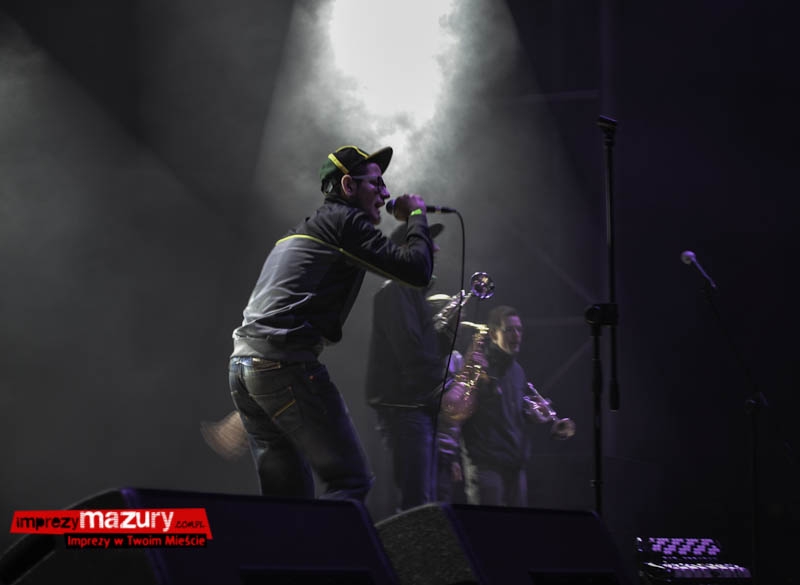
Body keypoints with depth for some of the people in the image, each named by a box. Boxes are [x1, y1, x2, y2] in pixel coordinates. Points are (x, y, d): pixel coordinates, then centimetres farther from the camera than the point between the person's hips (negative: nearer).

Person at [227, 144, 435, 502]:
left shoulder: (302, 230, 28)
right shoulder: (345, 221, -1)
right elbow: (417, 271, -7)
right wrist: (416, 216, 8)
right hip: (286, 365, -10)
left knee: (287, 497, 10)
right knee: (350, 481, -9)